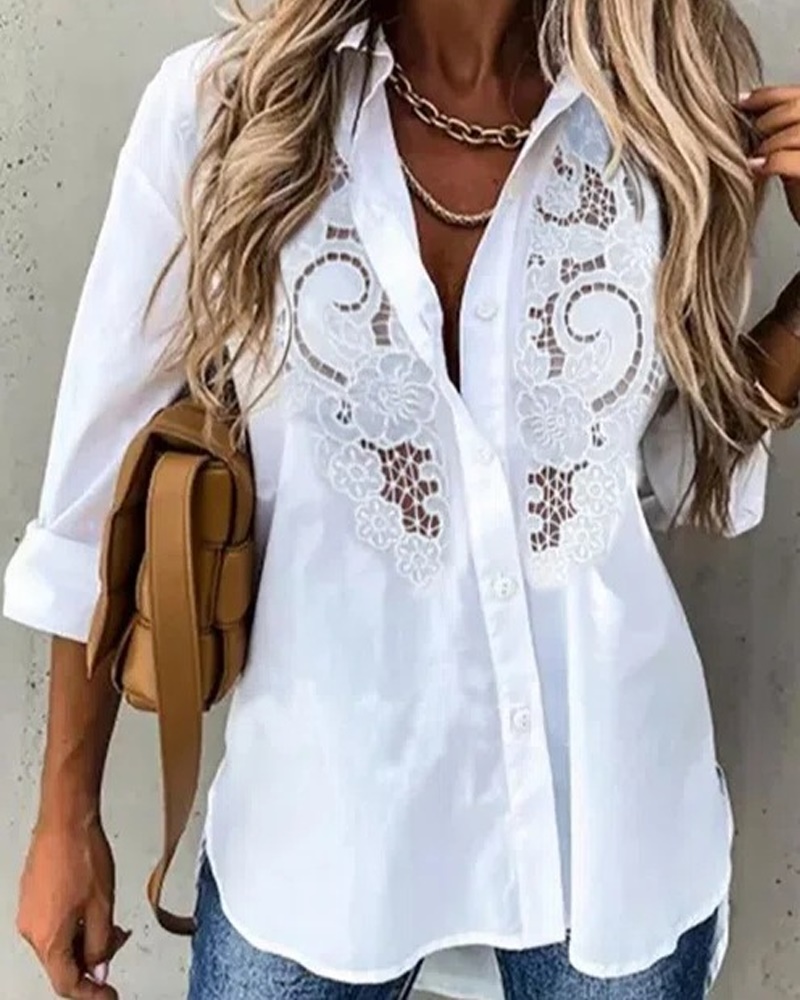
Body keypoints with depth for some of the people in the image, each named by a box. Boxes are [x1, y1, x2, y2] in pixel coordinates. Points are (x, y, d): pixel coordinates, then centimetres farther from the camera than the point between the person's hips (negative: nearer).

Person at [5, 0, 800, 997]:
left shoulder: (667, 113, -5)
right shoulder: (218, 107, -9)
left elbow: (686, 473, 6)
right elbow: (111, 478, -2)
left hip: (614, 806, 2)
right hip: (322, 810, -1)